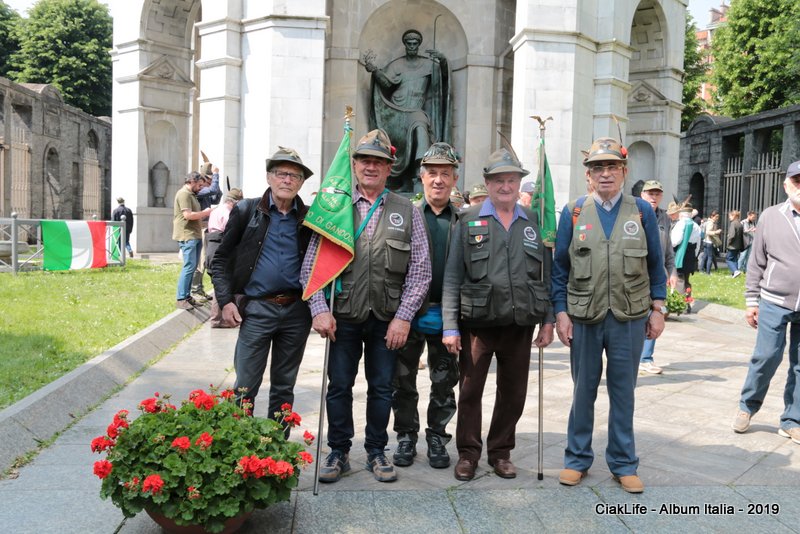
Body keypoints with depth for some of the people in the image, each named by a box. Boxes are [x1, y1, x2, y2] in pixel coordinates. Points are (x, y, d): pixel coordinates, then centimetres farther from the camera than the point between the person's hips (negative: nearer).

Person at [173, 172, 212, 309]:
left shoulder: (191, 194, 22)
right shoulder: (183, 194, -10)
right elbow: (188, 215, -19)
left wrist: (205, 213, 13)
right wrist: (205, 212, -9)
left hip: (195, 235, 10)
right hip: (187, 236, -10)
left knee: (193, 267, 11)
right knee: (189, 266, -11)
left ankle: (187, 296, 16)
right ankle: (180, 299, -8)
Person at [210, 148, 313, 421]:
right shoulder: (246, 211, 1)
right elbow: (220, 259, 4)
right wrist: (226, 301, -6)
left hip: (297, 310, 2)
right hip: (257, 309, -2)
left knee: (284, 387, 13)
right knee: (245, 388, 1)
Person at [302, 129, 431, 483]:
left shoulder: (407, 211, 3)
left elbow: (420, 270, 1)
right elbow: (311, 264, 0)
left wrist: (404, 317, -6)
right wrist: (319, 309, -10)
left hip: (388, 318, 1)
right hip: (343, 316, 0)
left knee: (382, 387, 11)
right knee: (339, 386, 8)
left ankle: (376, 451, 28)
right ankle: (338, 452, 25)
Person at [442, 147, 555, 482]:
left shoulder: (534, 224, 8)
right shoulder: (468, 222, 1)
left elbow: (547, 276, 11)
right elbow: (452, 278, -2)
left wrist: (548, 321, 5)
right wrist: (450, 327, -7)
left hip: (520, 325, 2)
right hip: (477, 324, -2)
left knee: (513, 393, 11)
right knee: (470, 391, 6)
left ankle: (501, 452, 28)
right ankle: (468, 453, 23)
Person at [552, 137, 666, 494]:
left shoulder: (642, 212, 3)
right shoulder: (573, 213, 1)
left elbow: (655, 265, 7)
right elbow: (560, 267, 2)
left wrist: (657, 309, 3)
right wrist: (561, 312, -3)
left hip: (629, 317, 0)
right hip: (584, 317, 0)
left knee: (623, 391, 10)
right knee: (583, 390, 10)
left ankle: (623, 464, 23)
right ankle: (577, 459, 24)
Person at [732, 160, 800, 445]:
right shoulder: (771, 217, 2)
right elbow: (756, 263, 5)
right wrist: (751, 301, 2)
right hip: (775, 303, -1)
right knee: (766, 357, -3)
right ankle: (747, 406, 20)